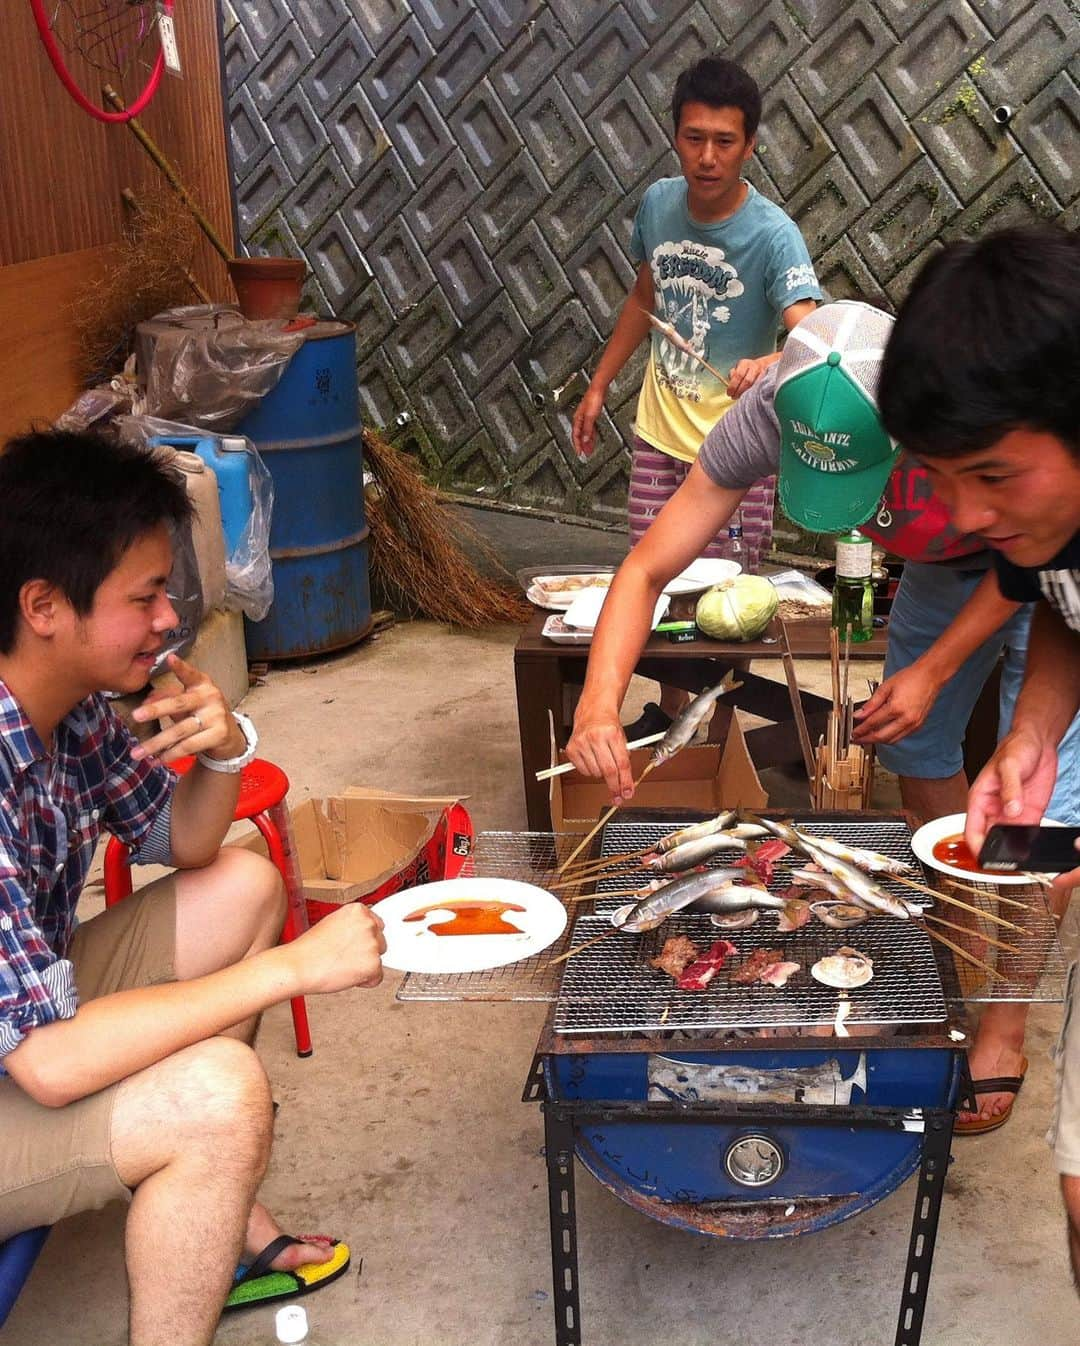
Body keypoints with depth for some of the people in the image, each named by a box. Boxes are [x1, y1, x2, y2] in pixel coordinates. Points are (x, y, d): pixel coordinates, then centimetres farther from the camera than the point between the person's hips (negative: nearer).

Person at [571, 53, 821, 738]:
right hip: (660, 431, 5)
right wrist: (599, 386, 15)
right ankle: (668, 710, 33)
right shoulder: (659, 203, -4)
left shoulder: (773, 235, -21)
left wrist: (768, 363, -56)